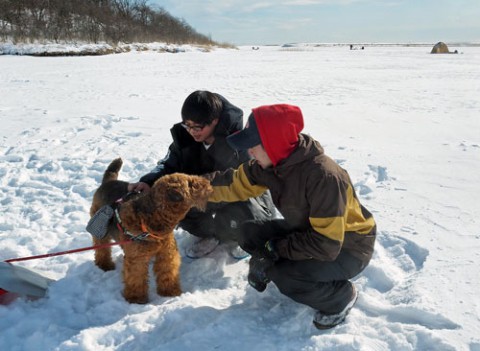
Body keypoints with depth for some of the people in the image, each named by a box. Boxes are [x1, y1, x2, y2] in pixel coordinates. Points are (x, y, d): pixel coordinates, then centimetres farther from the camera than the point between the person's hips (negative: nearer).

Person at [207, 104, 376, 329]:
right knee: (249, 233, -5)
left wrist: (279, 248, -24)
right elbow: (236, 184, -1)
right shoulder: (274, 163, -11)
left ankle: (341, 296, -1)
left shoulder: (323, 177, -34)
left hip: (348, 247, -7)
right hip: (308, 231, 7)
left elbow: (326, 245, -34)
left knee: (286, 277, -28)